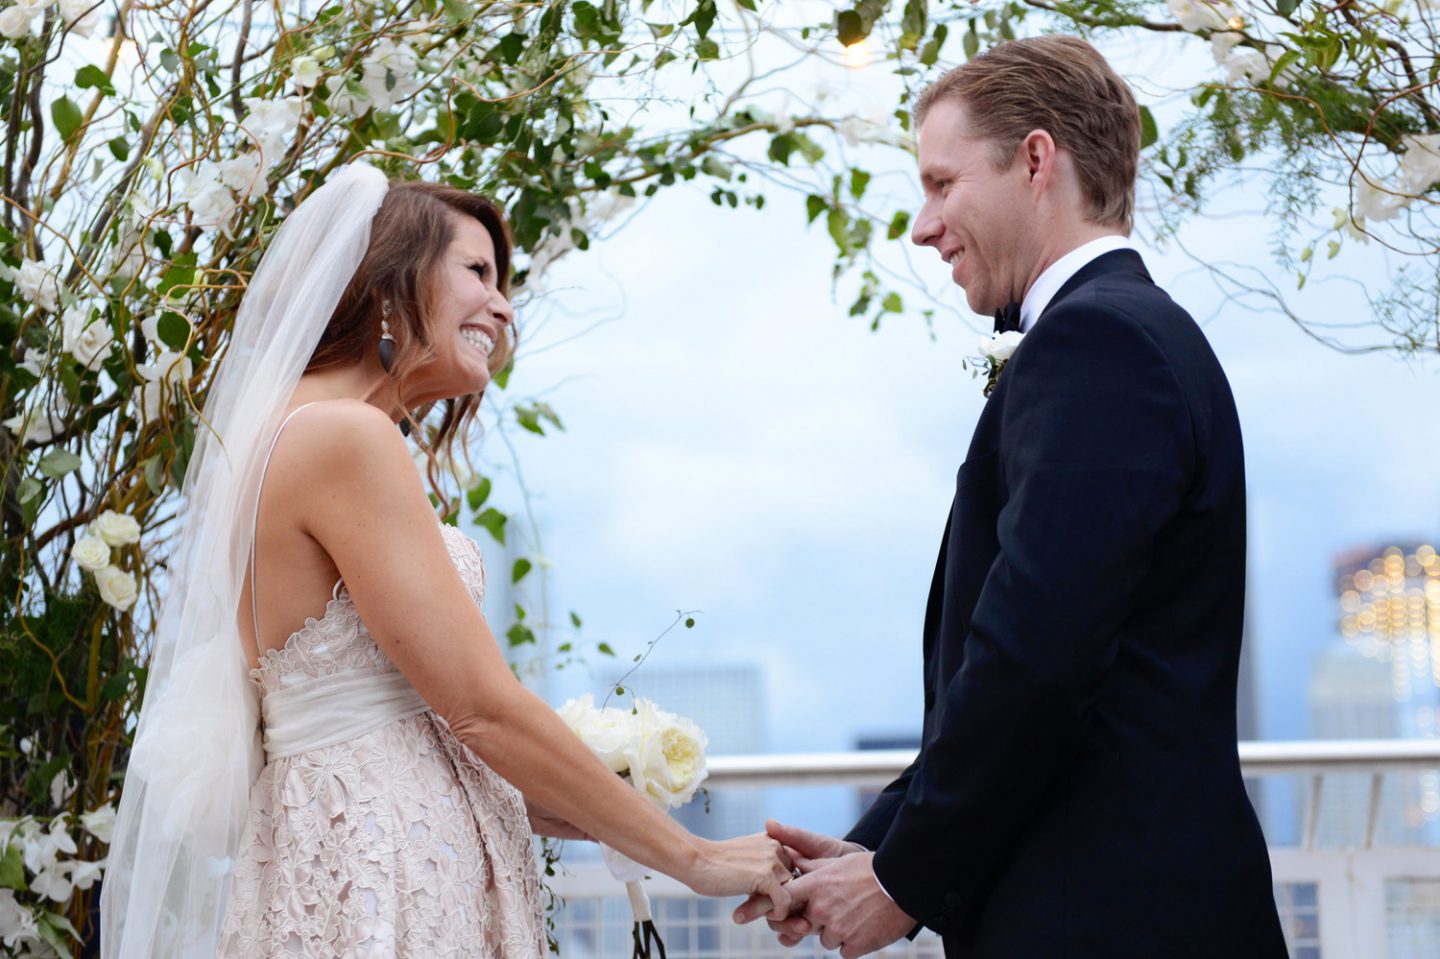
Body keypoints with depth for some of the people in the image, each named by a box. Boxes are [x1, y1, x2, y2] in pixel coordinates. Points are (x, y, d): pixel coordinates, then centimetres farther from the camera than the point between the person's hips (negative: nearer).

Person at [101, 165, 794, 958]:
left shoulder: (295, 432, 15)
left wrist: (592, 816, 10)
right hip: (376, 881, -9)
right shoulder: (345, 438, -14)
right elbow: (483, 709, -17)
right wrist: (694, 859, -10)